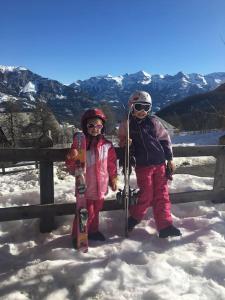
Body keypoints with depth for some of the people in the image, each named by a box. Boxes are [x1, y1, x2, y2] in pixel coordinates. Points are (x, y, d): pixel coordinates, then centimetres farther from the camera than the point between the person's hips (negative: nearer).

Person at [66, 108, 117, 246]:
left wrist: (113, 179, 12)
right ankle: (78, 236, 23)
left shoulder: (107, 145, 0)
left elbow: (112, 164, 10)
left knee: (96, 211, 20)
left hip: (101, 186, 4)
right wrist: (72, 159, -25)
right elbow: (72, 169, -5)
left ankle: (93, 231, 41)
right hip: (85, 187, -3)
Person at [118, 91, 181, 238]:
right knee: (146, 195, -2)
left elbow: (165, 139, 9)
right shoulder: (127, 125, 0)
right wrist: (126, 144, -12)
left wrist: (170, 159, 8)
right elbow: (122, 143, 12)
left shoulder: (154, 121, 2)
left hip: (160, 163, 2)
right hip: (142, 166, -2)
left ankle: (165, 226, 13)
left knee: (162, 195, 4)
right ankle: (134, 218, 23)